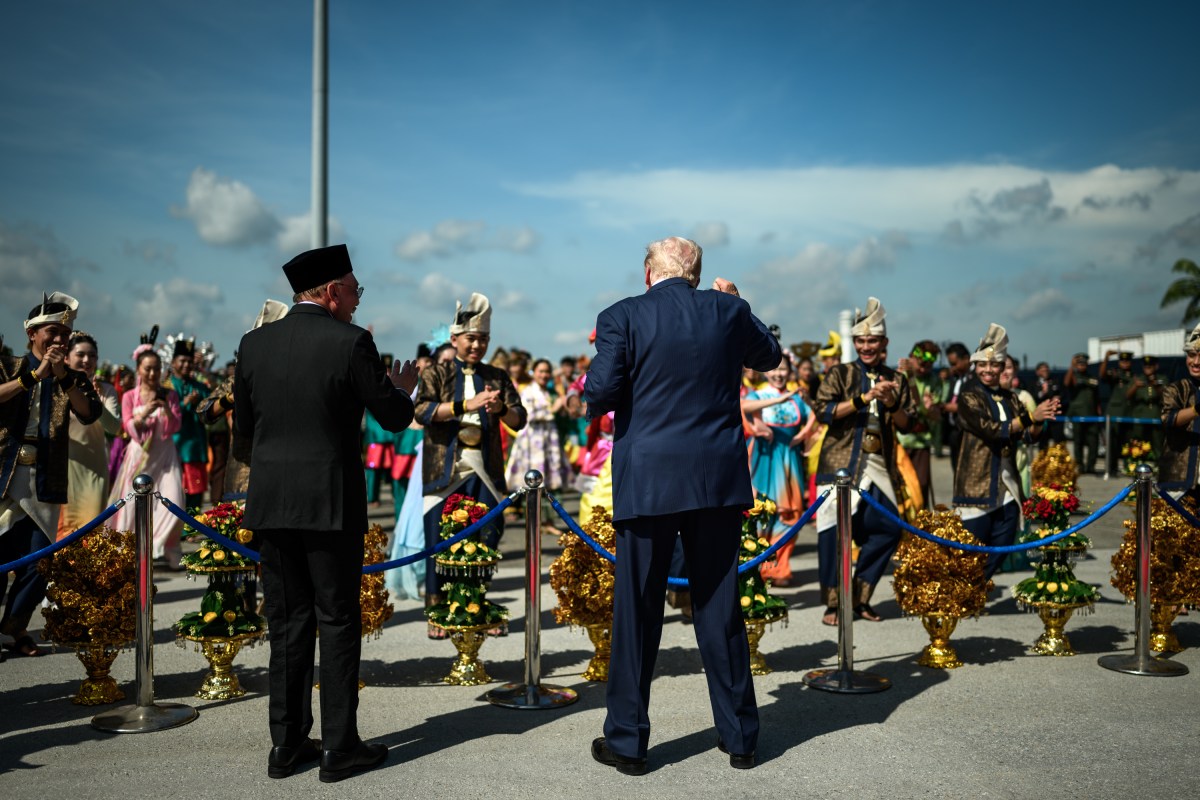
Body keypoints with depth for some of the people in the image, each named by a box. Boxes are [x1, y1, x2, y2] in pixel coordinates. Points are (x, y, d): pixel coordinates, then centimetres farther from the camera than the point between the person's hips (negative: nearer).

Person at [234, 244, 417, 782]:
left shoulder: (255, 343, 4)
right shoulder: (350, 342, -10)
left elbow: (242, 424, 12)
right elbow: (394, 418, -5)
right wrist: (402, 388, 16)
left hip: (272, 503, 5)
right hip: (331, 504, -5)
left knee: (287, 624, 12)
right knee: (338, 622, 5)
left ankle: (287, 745, 18)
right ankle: (339, 748, 9)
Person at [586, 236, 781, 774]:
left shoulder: (622, 317, -6)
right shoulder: (729, 311, 3)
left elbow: (598, 396, -12)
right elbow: (771, 355, 21)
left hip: (647, 482, -3)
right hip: (719, 481, 3)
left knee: (637, 612, 7)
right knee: (720, 608, 12)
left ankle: (626, 741, 15)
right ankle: (739, 737, 21)